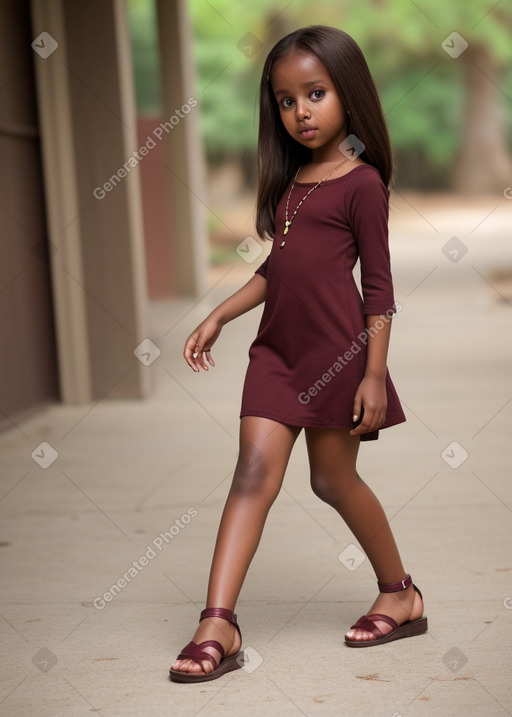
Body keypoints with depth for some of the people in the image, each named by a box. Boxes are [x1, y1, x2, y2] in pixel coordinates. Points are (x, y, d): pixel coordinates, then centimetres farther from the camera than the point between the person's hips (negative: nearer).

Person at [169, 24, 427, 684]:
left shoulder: (361, 182, -6)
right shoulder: (291, 179, 15)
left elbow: (378, 285, -8)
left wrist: (375, 373, -13)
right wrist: (218, 316, 17)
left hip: (336, 350, -6)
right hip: (278, 346, 6)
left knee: (332, 477, 6)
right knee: (255, 469, -6)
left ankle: (401, 594, 28)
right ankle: (217, 624, -11)